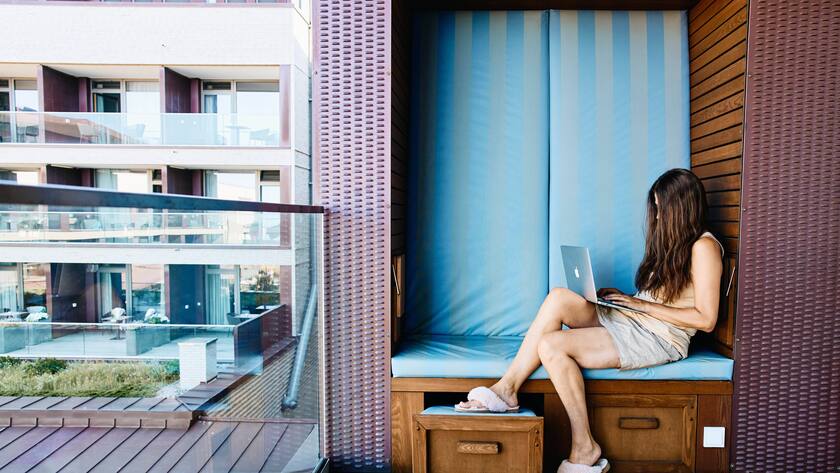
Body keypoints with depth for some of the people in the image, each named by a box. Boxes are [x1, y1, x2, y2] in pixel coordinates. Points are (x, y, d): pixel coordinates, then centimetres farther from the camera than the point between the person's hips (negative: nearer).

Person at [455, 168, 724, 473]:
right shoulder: (670, 240, 20)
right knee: (559, 297, -20)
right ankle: (506, 388, -20)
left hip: (659, 339, -8)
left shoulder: (703, 246, -7)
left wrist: (643, 305, -13)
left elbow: (706, 320, -13)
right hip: (623, 320, 8)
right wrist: (623, 297, 3)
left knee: (551, 345, -25)